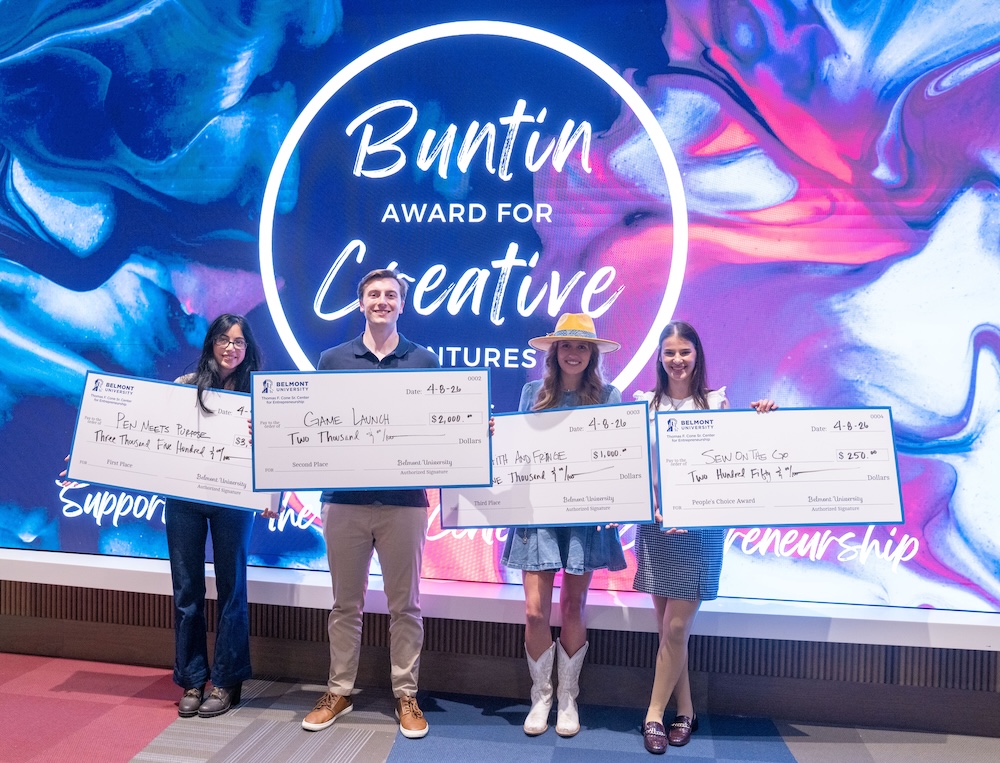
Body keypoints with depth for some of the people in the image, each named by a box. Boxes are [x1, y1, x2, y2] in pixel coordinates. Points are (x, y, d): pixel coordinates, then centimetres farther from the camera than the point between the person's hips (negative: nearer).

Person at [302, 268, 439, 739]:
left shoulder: (425, 361, 5)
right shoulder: (333, 360, 6)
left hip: (405, 500, -1)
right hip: (345, 498, 1)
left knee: (404, 604, 9)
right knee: (346, 603, 12)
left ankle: (406, 696, 22)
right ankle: (338, 692, 26)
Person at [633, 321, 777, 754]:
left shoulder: (716, 402, 2)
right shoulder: (645, 404, 5)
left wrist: (759, 421, -13)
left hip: (702, 525, -2)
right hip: (656, 523, 2)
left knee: (676, 628, -1)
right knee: (666, 626, 8)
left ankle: (655, 714, 14)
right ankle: (685, 710, 24)